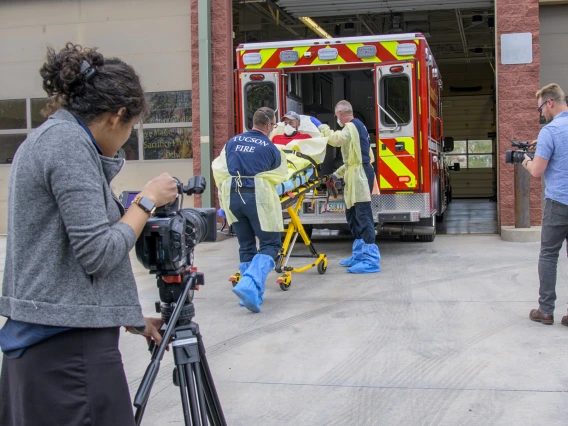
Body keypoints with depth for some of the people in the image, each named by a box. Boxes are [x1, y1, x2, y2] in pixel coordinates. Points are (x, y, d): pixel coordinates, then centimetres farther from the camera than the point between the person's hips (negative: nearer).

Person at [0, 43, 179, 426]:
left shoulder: (45, 138, 16)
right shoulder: (70, 142, -14)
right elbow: (98, 254, -19)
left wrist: (130, 318, 18)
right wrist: (148, 201, -5)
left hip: (37, 339, 10)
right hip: (70, 345, -10)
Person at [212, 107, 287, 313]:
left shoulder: (232, 142, 10)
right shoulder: (270, 148, -1)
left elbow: (218, 170, 12)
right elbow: (279, 176, 10)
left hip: (232, 196, 5)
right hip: (257, 197, -5)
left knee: (246, 246, 16)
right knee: (270, 244, 2)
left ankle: (253, 293, 15)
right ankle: (249, 284, -20)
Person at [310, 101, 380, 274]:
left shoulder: (352, 126, -9)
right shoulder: (357, 126, 23)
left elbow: (336, 139, -28)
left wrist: (321, 126, -14)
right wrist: (338, 173, 27)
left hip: (360, 175, -11)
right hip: (356, 175, 11)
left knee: (363, 216, -13)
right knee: (352, 215, 16)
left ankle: (371, 260, -14)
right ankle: (359, 255, 23)